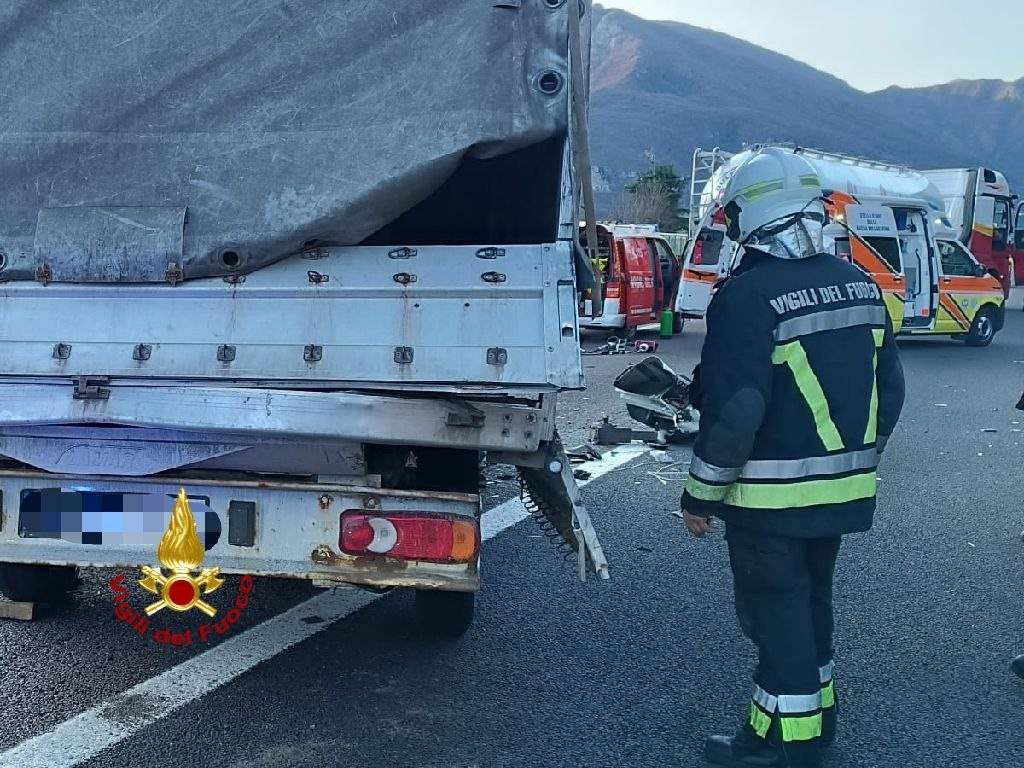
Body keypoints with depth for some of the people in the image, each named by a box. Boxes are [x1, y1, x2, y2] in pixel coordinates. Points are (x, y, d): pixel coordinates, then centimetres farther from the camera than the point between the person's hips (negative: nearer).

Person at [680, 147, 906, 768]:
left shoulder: (748, 297, -19)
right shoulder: (859, 284, 5)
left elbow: (733, 410, -21)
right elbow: (890, 388, 11)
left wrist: (702, 494, -10)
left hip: (773, 499, -8)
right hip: (843, 492, 8)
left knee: (777, 612, 3)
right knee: (811, 601, 21)